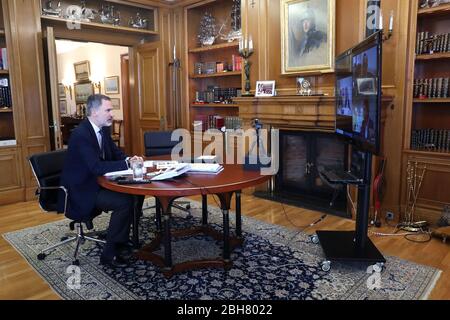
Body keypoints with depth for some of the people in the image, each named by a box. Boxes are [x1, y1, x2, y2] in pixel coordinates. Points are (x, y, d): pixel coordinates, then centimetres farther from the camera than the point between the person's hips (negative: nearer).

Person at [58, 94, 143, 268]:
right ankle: (109, 253, -10)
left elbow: (116, 153, 12)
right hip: (81, 191, -9)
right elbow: (97, 167, -31)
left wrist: (130, 160, -10)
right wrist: (127, 164, -29)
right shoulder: (80, 135, -23)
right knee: (124, 201, -24)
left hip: (98, 182, 9)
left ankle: (124, 237, 15)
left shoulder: (103, 129, 5)